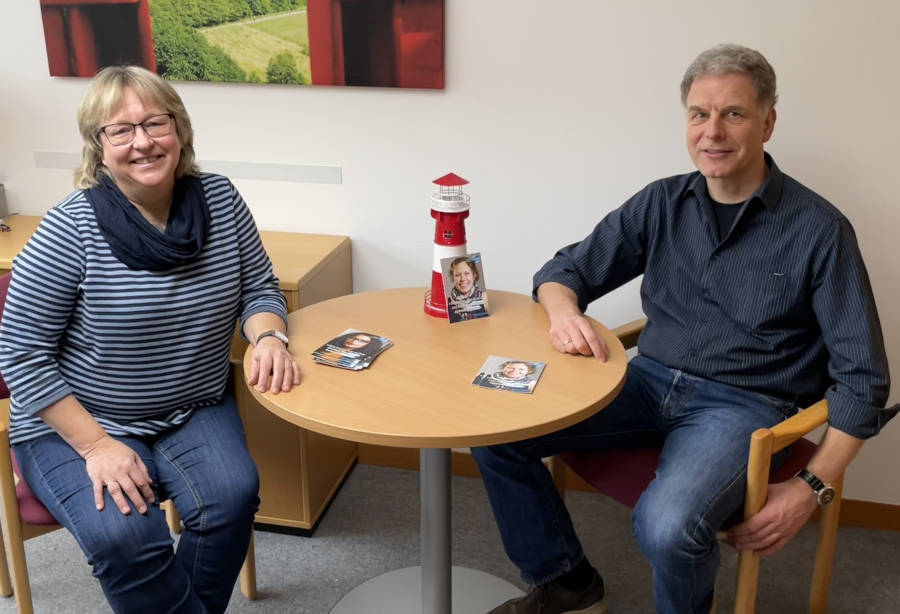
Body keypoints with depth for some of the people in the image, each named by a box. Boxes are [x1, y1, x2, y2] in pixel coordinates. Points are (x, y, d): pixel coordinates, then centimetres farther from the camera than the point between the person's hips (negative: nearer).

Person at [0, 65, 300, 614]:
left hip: (196, 412, 3)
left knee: (233, 496, -23)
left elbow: (260, 289, 5)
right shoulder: (71, 229, -16)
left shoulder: (220, 200, -5)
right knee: (124, 535, -27)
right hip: (74, 423, -3)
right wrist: (96, 445, -18)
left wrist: (269, 337, -18)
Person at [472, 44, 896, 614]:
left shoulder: (819, 230, -7)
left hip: (742, 402, -4)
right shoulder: (662, 202, 5)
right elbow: (565, 269, 12)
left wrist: (813, 487, -15)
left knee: (666, 527, -34)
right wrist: (564, 310, -13)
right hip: (649, 380, 5)